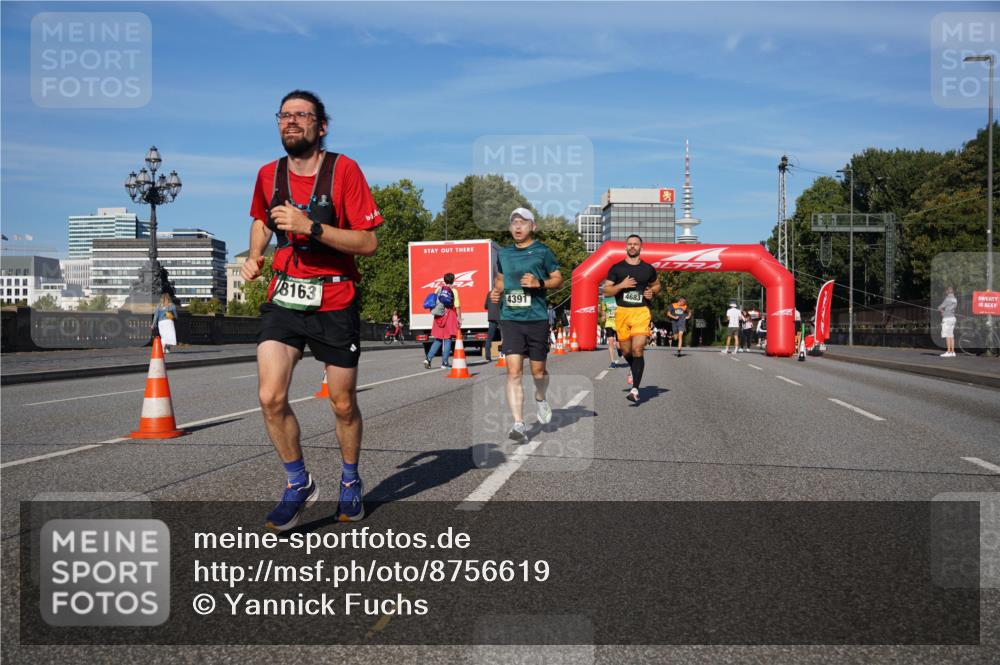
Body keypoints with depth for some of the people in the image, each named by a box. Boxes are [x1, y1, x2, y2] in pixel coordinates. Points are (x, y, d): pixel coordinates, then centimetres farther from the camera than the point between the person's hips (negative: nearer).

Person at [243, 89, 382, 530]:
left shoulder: (344, 170, -9)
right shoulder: (268, 175, 4)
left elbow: (369, 243, -13)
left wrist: (311, 227, -24)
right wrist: (254, 257, 6)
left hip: (335, 302, -3)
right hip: (284, 299, 3)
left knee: (344, 405, 7)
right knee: (270, 398, -13)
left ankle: (351, 481, 34)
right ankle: (299, 484, 9)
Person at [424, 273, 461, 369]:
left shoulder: (439, 289, 7)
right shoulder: (453, 291, -4)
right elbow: (457, 306, -8)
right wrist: (459, 318, -3)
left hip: (439, 316, 4)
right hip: (449, 315, -4)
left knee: (438, 340, 12)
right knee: (447, 339, 2)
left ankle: (428, 358, 1)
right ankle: (445, 363, 1)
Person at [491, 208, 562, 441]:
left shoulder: (542, 252, 1)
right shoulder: (504, 253, 12)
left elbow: (558, 279, 4)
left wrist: (539, 283, -14)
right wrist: (496, 291, 7)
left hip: (537, 318, -2)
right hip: (510, 319, 2)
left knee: (538, 371, 8)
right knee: (513, 372, -10)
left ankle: (540, 399, 42)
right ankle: (519, 424, -10)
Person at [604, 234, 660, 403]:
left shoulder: (648, 269, 9)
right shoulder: (617, 268, 6)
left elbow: (657, 285, 25)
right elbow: (606, 290, 4)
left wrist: (652, 292, 3)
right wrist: (621, 285, -13)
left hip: (641, 312, -1)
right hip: (622, 312, 1)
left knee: (638, 349, -15)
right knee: (626, 351, 10)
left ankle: (635, 389, -16)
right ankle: (635, 372, 43)